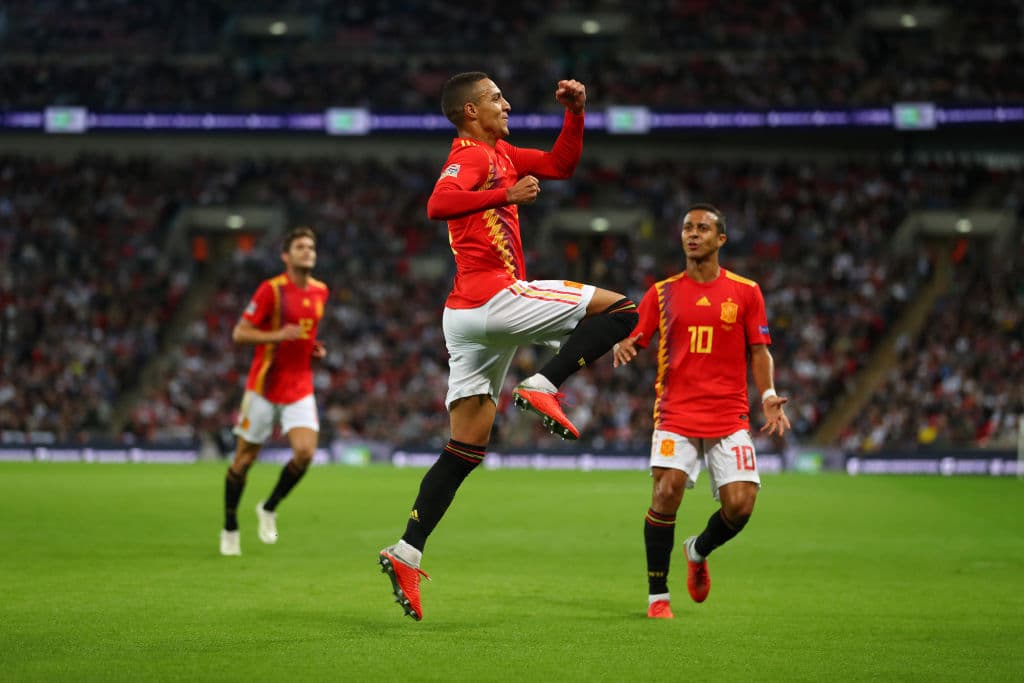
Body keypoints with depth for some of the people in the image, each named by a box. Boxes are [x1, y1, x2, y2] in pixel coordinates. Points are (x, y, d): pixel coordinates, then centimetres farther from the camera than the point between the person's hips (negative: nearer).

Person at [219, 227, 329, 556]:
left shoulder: (320, 291, 8)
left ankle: (269, 508, 10)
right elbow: (239, 333, -11)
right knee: (245, 458, 4)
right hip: (264, 386, -4)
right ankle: (230, 528, 21)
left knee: (305, 452, -14)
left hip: (300, 388, 4)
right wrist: (277, 335, -25)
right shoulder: (271, 289, -11)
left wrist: (315, 349, 6)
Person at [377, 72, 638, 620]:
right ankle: (542, 387, -12)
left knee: (466, 448, 7)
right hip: (494, 294, -10)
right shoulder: (471, 154, -6)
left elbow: (560, 165, 31)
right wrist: (505, 194, -26)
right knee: (619, 310, -5)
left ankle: (407, 554, 0)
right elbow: (438, 204, -25)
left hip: (469, 316, 10)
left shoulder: (500, 153, 23)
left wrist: (575, 114, 19)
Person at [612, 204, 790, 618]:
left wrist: (768, 396, -7)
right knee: (667, 493, -18)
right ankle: (657, 596, -2)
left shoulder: (745, 292, 7)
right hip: (676, 412, 0)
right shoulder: (663, 293, 9)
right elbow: (633, 340, 8)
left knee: (740, 505, -10)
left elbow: (759, 351, 9)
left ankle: (699, 550, 26)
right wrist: (623, 348, -16)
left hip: (730, 416, 1)